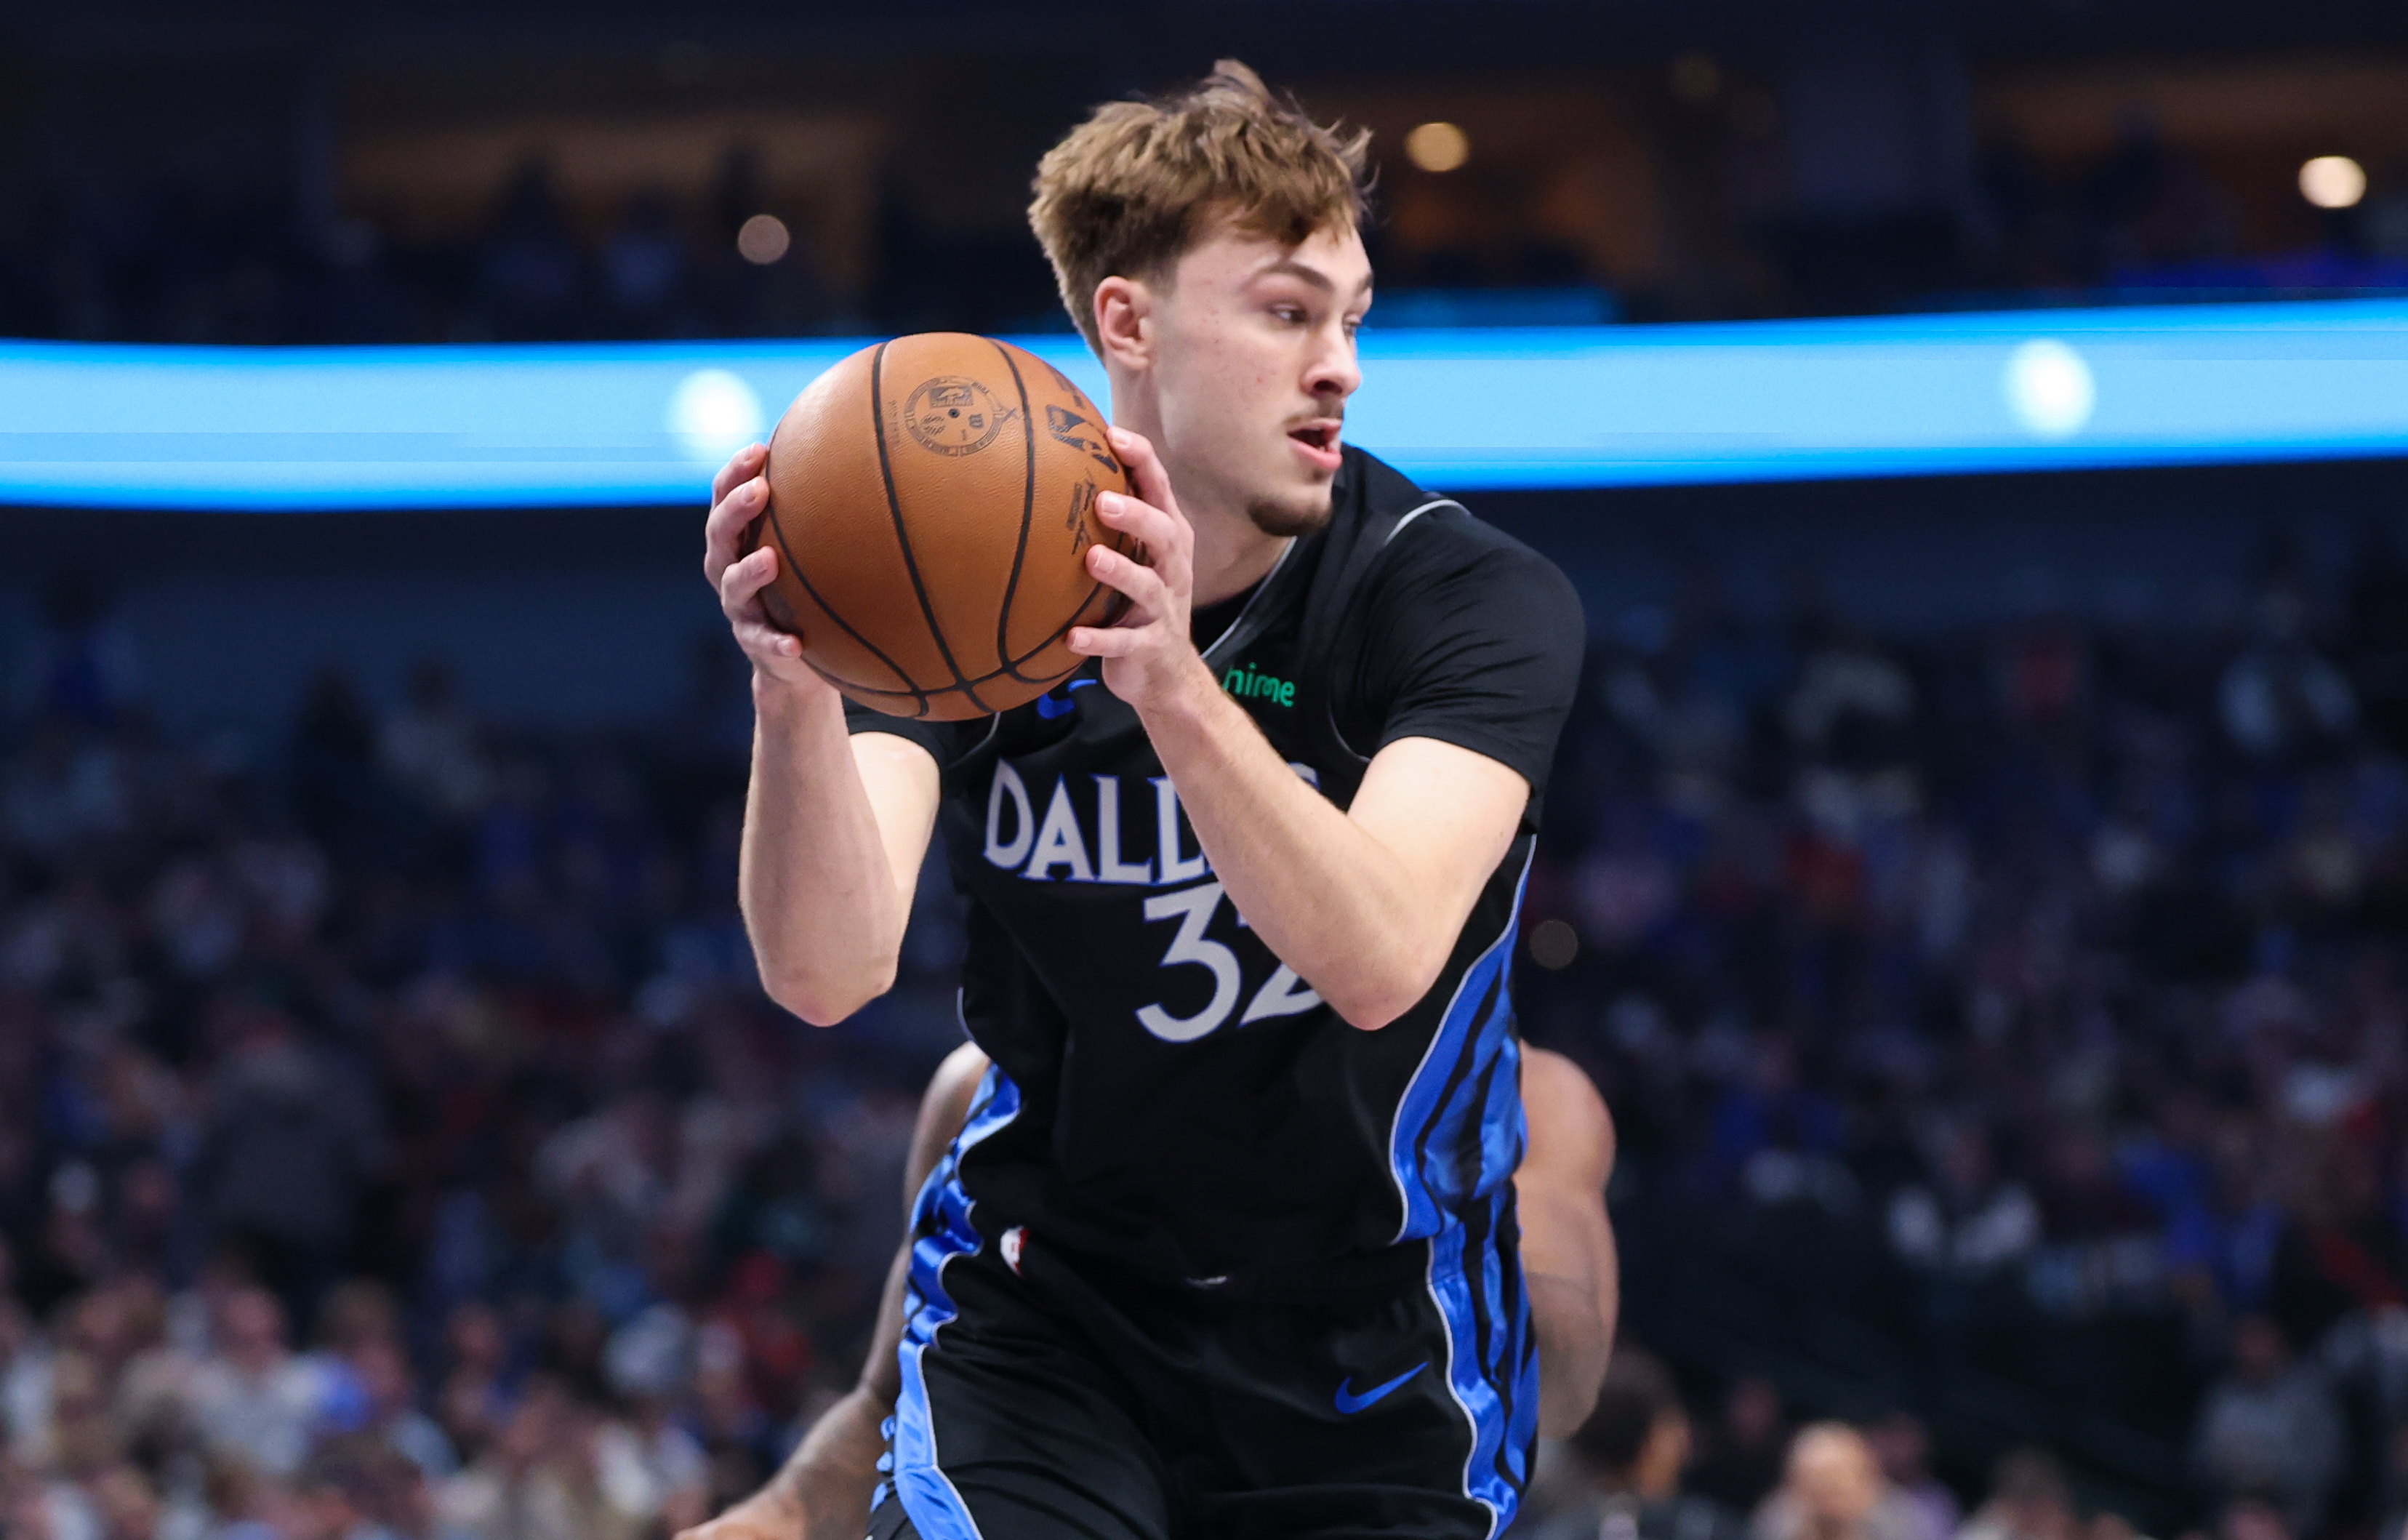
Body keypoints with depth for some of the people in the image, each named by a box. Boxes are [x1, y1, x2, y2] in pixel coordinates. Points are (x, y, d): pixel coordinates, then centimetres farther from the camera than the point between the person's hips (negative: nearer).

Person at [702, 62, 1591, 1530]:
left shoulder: (1473, 596, -16)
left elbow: (1382, 962, -33)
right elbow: (830, 974, -25)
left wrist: (1173, 685, -49)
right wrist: (796, 699, -45)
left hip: (1377, 1357, 0)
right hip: (1050, 1309, 0)